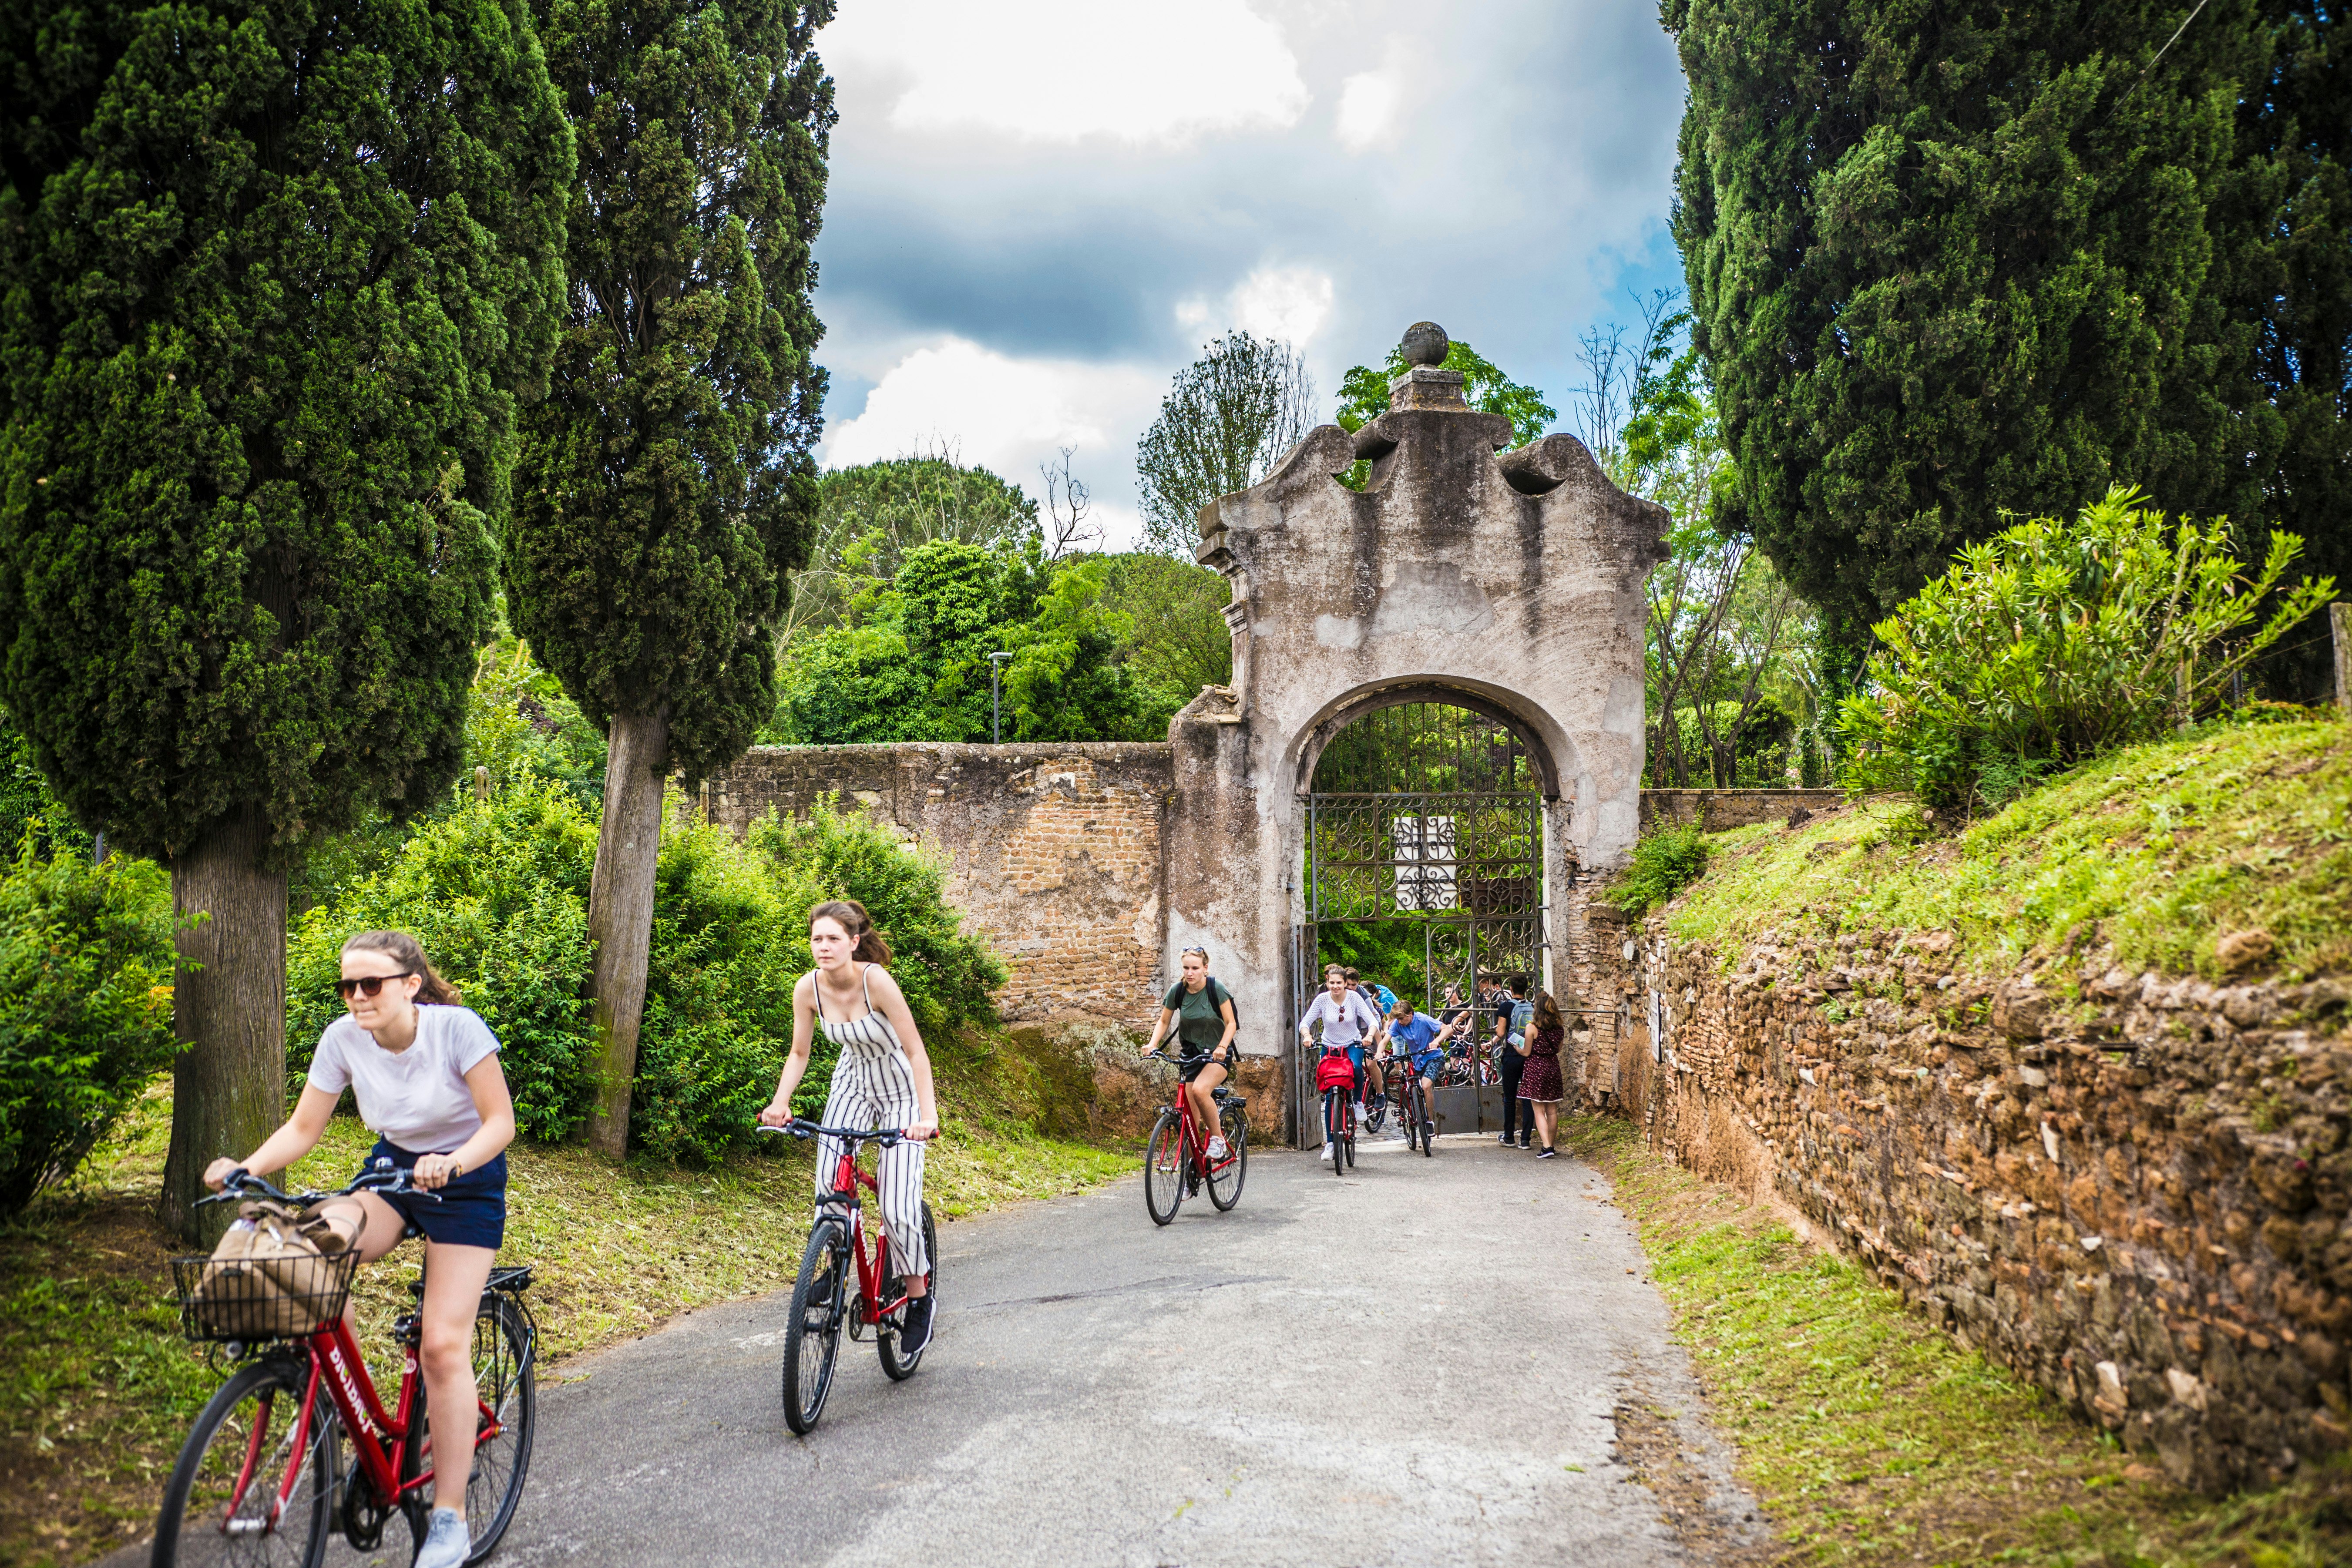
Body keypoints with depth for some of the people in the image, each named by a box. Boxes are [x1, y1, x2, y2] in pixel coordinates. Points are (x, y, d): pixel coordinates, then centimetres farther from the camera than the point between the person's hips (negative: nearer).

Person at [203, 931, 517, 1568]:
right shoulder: (344, 1038, -12)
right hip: (392, 1168, 4)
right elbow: (303, 1128, -5)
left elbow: (501, 1122, -21)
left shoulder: (457, 1028, -23)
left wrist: (452, 1164, -39)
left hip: (466, 1180, -4)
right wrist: (247, 1167, -23)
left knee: (443, 1346, -12)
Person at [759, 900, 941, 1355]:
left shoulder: (876, 980, -30)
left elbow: (916, 1052, -28)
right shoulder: (808, 988, -16)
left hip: (900, 1092, -4)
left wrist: (928, 1115, -37)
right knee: (829, 1190, -15)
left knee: (897, 1207, -12)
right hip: (852, 1083, 4)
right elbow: (799, 1054, -3)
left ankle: (919, 1297, 11)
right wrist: (780, 1102, -20)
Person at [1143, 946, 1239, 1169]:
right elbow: (1164, 1021, 7)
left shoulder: (1216, 989, -15)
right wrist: (1153, 1044, -10)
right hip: (1191, 1055, 4)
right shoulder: (1177, 991, -6)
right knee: (1190, 1118, -1)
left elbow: (1230, 1023, -11)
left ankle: (1218, 1138, -13)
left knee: (1200, 1090, -33)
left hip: (1218, 1054, -4)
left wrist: (1222, 1047, -28)